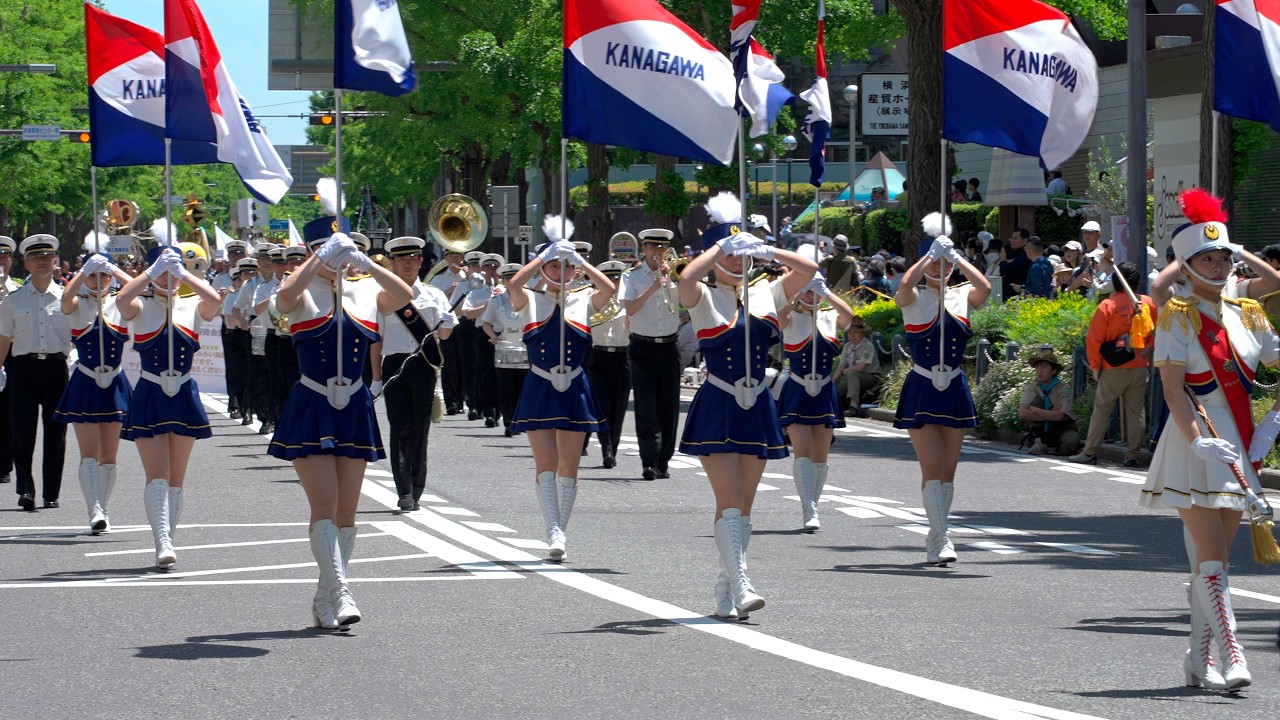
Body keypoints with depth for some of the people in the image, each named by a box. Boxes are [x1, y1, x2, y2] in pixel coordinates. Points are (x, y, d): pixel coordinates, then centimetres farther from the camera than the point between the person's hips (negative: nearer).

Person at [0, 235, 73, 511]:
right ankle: (25, 489, -12)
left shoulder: (66, 298, 7)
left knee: (55, 433, 4)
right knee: (22, 430, -12)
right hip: (24, 368, 0)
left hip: (56, 368, 1)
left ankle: (51, 495, 11)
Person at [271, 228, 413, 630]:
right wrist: (321, 259, -25)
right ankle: (340, 595, -18)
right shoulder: (304, 293, -1)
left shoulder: (366, 291, 7)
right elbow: (284, 298, -25)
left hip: (355, 411, 4)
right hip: (310, 412, -4)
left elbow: (405, 296, -11)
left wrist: (365, 262, -20)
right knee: (324, 505, -12)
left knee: (346, 511, 5)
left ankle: (325, 601, 13)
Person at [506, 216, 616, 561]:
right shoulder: (530, 301, 2)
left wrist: (579, 259, -15)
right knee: (545, 462, -10)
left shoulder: (584, 300, 5)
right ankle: (554, 533, -16)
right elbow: (514, 284, -18)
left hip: (574, 390, 1)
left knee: (569, 466, 4)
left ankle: (560, 532, 13)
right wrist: (545, 254, -17)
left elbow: (608, 288, -15)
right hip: (539, 390, -1)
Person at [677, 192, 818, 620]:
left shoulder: (765, 293, 8)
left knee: (743, 507, 7)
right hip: (717, 409, -5)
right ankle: (740, 589, -20)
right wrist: (721, 246, -18)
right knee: (730, 502, -14)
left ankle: (725, 595, 13)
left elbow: (808, 269, 0)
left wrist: (766, 251, -11)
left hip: (756, 408, 5)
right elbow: (686, 279, -27)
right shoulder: (703, 299, -4)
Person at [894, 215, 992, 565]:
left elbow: (985, 288, -16)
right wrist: (932, 253, -20)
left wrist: (954, 255, -14)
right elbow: (905, 284, -25)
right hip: (922, 389, -4)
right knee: (932, 468, -11)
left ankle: (935, 541, 17)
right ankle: (941, 540, -16)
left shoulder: (961, 297, 6)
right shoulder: (914, 299, -1)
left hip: (954, 389, 4)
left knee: (948, 471, 7)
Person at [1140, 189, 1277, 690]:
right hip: (1194, 446, -5)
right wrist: (1198, 441, -25)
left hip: (1238, 447, 5)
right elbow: (1173, 389, -13)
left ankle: (1199, 658, 14)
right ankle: (1230, 657, -18)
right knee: (1210, 556, -12)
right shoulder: (1178, 316, -5)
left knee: (1214, 559, 9)